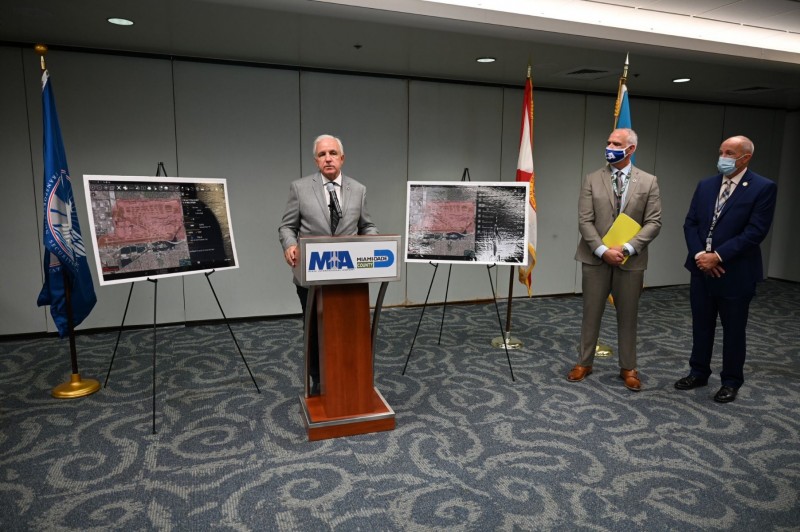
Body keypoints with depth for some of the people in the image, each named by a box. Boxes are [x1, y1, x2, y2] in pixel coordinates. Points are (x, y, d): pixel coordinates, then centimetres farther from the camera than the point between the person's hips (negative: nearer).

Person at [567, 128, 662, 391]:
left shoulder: (648, 182, 2)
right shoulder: (592, 179, 1)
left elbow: (653, 222, -3)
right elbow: (585, 221, -4)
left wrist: (627, 248, -15)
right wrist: (603, 250, -16)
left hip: (631, 260, 0)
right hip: (596, 258, 0)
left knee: (628, 315, 10)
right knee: (591, 313, 8)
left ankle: (628, 368, 25)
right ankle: (584, 362, 23)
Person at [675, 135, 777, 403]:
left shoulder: (763, 188, -9)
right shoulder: (705, 185, 7)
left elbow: (755, 232, -16)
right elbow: (690, 223, 4)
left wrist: (718, 256, -19)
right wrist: (699, 254, -11)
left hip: (735, 273, -5)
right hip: (701, 269, 5)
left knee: (733, 330, 9)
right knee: (701, 325, 15)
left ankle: (731, 381, 24)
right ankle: (698, 373, 30)